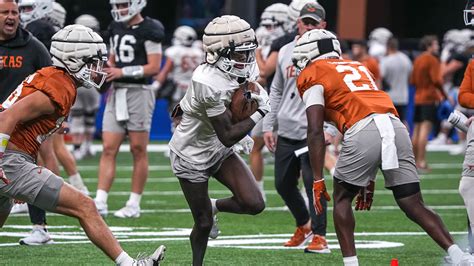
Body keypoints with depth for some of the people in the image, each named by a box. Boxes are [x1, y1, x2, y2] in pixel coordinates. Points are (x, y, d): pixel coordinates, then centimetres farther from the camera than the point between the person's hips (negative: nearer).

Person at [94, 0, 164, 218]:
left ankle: (134, 204, 6)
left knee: (138, 149, 1)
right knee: (108, 148, -1)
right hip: (117, 92, 6)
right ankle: (100, 202, -5)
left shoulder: (149, 30, -8)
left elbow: (154, 67, -12)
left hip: (139, 92, -6)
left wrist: (122, 72, -16)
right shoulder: (115, 28, 14)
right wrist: (107, 70, 2)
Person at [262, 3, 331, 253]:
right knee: (283, 184, 12)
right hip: (286, 131, 6)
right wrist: (268, 125, 14)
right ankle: (304, 225, 32)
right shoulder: (286, 52, 11)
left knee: (313, 183, -11)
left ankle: (319, 236, -3)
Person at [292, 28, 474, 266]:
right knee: (414, 205, 7)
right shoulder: (356, 67, 35)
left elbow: (316, 131, 2)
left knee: (342, 198, 18)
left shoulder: (311, 75, 14)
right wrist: (368, 180, 36)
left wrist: (317, 180, 3)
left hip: (363, 132, -5)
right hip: (397, 128, 5)